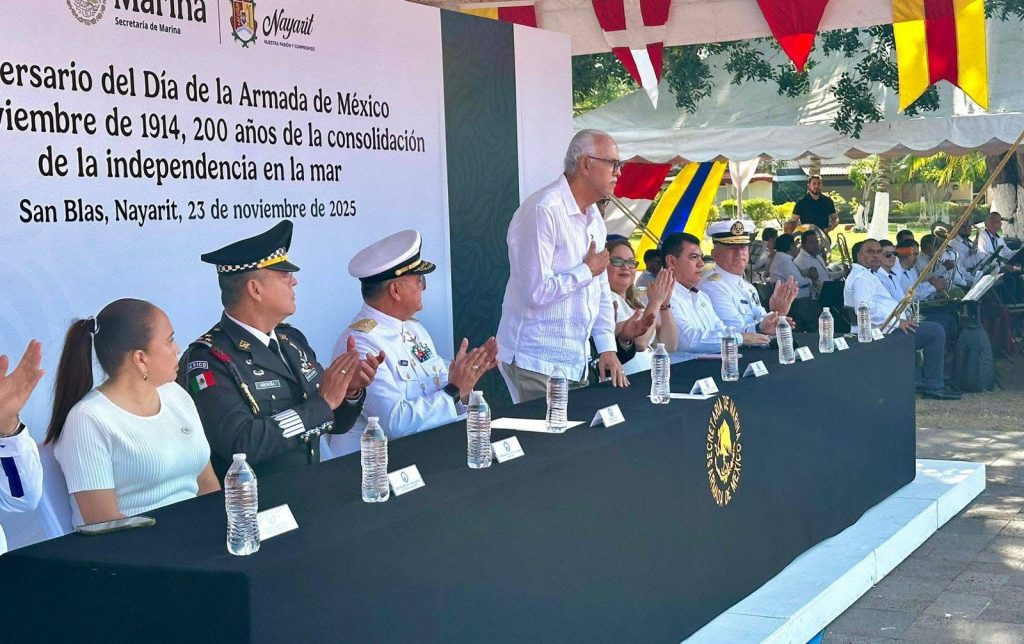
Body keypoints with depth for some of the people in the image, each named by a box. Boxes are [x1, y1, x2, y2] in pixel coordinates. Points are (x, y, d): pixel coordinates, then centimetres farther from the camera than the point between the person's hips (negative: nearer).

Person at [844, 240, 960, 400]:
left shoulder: (865, 275, 23)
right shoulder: (861, 277, -13)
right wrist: (897, 321, -24)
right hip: (884, 332, -12)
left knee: (936, 330, 20)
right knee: (936, 331, -15)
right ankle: (933, 386, -12)